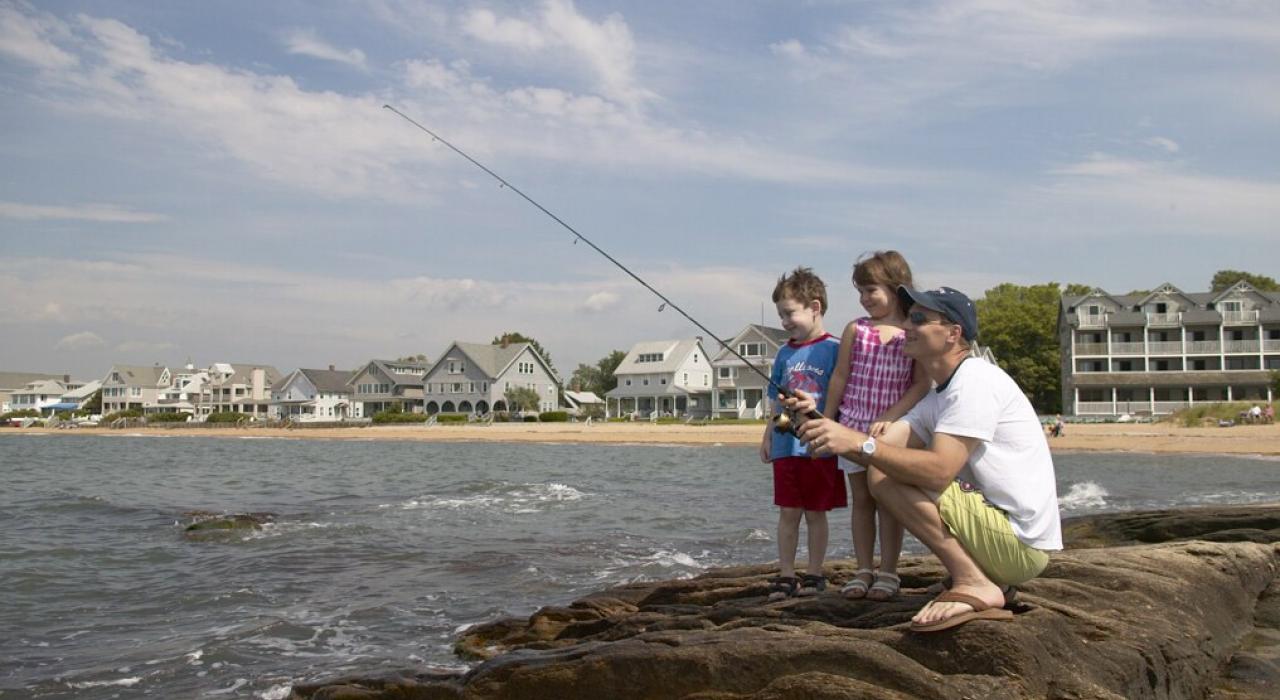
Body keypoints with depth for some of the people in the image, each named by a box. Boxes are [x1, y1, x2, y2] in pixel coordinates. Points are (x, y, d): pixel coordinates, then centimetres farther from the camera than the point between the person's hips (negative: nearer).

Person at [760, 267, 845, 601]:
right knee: (788, 512, 7)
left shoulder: (832, 348, -6)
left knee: (815, 513, 5)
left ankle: (814, 574, 16)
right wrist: (767, 437, 14)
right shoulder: (785, 353, 11)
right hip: (786, 445, 5)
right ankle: (785, 575, 13)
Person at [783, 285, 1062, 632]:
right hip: (1007, 538, 10)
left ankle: (975, 584, -14)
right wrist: (819, 419, -10)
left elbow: (938, 471, -27)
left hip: (1020, 542, -10)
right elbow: (881, 449, 3)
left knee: (884, 477, -17)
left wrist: (859, 443, -29)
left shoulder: (976, 380, -15)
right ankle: (987, 580, 13)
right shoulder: (938, 398, 15)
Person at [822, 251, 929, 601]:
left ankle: (888, 572, 11)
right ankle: (864, 571, 15)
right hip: (854, 427, 3)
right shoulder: (855, 330, 4)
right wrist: (826, 423, 6)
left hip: (892, 429, -2)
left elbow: (922, 384, -8)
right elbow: (839, 379, 7)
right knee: (861, 499, 8)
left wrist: (890, 417, -18)